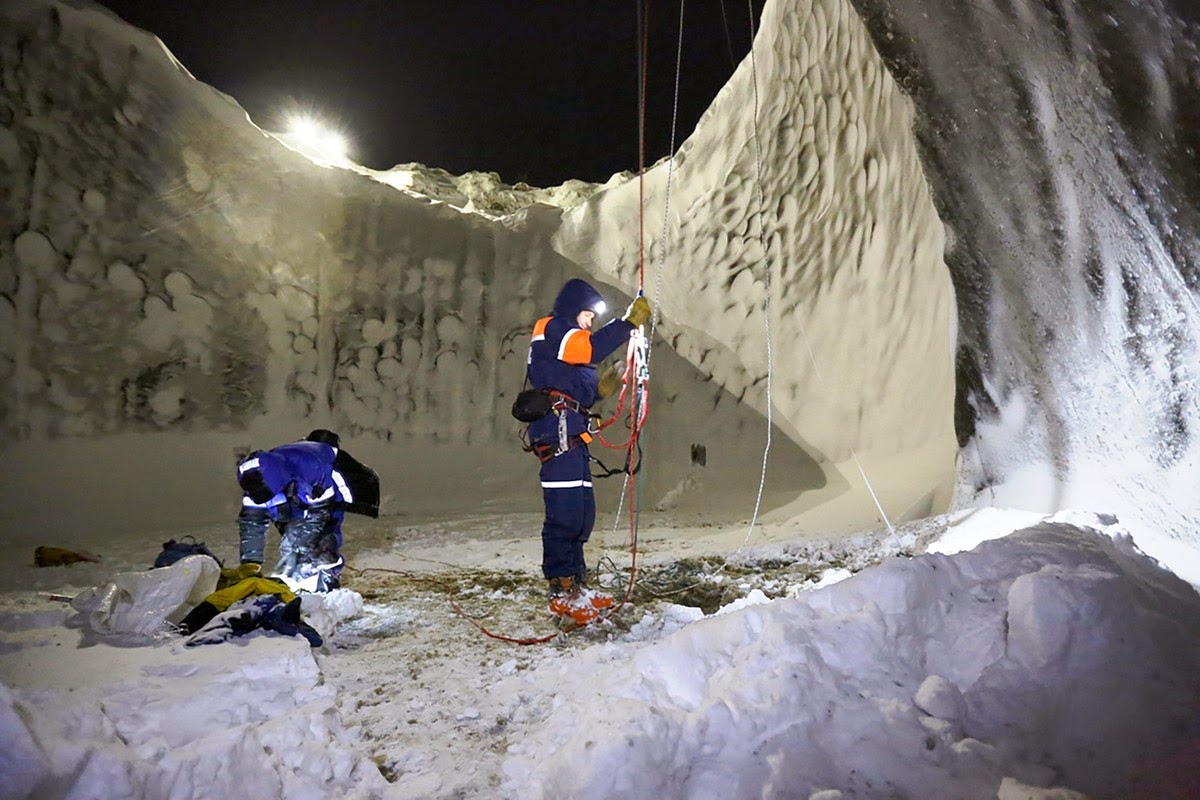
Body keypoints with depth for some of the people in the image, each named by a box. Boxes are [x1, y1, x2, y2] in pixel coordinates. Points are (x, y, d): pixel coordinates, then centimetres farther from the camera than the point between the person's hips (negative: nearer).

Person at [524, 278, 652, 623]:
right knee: (565, 513, -11)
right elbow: (591, 349, -20)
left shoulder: (570, 340, 30)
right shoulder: (551, 329, 0)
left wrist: (607, 383, 12)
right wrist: (629, 322, -18)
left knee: (582, 513, 10)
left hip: (572, 438, 11)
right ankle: (563, 592, -7)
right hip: (557, 434, -11)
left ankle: (576, 585, 16)